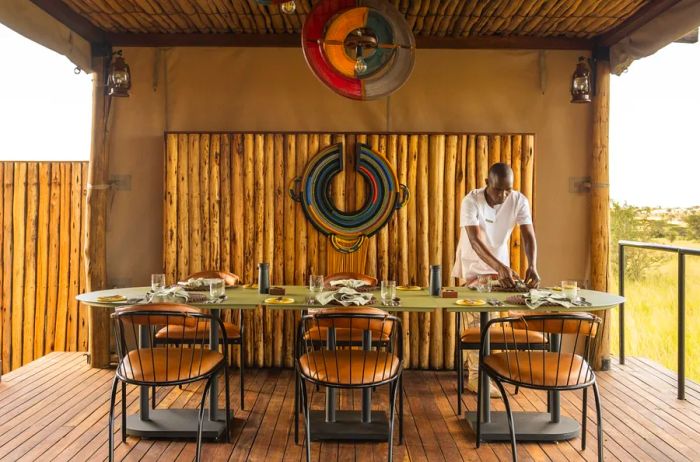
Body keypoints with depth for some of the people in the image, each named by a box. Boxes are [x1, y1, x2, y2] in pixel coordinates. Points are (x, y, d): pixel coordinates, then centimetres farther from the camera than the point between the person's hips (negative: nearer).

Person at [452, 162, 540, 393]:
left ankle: (474, 363, 33)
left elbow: (529, 236, -21)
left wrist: (532, 266, -39)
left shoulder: (519, 201, -15)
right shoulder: (471, 201, -27)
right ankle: (476, 376, 3)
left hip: (500, 265, 5)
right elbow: (475, 240, -36)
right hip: (472, 265, -4)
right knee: (478, 319, -6)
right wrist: (500, 267, -49)